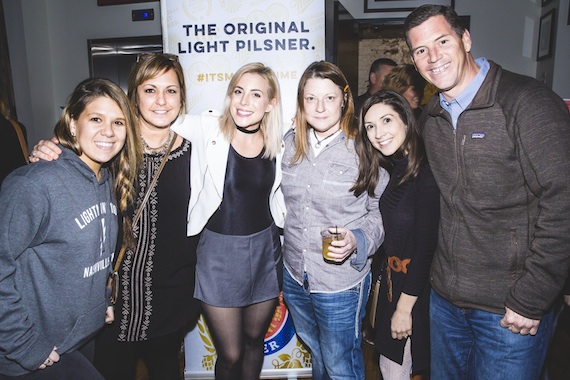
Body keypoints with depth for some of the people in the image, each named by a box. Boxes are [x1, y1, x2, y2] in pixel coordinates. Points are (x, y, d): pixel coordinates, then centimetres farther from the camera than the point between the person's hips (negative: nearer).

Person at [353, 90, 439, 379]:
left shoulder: (427, 174, -22)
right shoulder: (397, 169, 4)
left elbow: (426, 248, -21)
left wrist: (404, 306, -15)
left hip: (416, 288, -7)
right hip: (393, 278, 8)